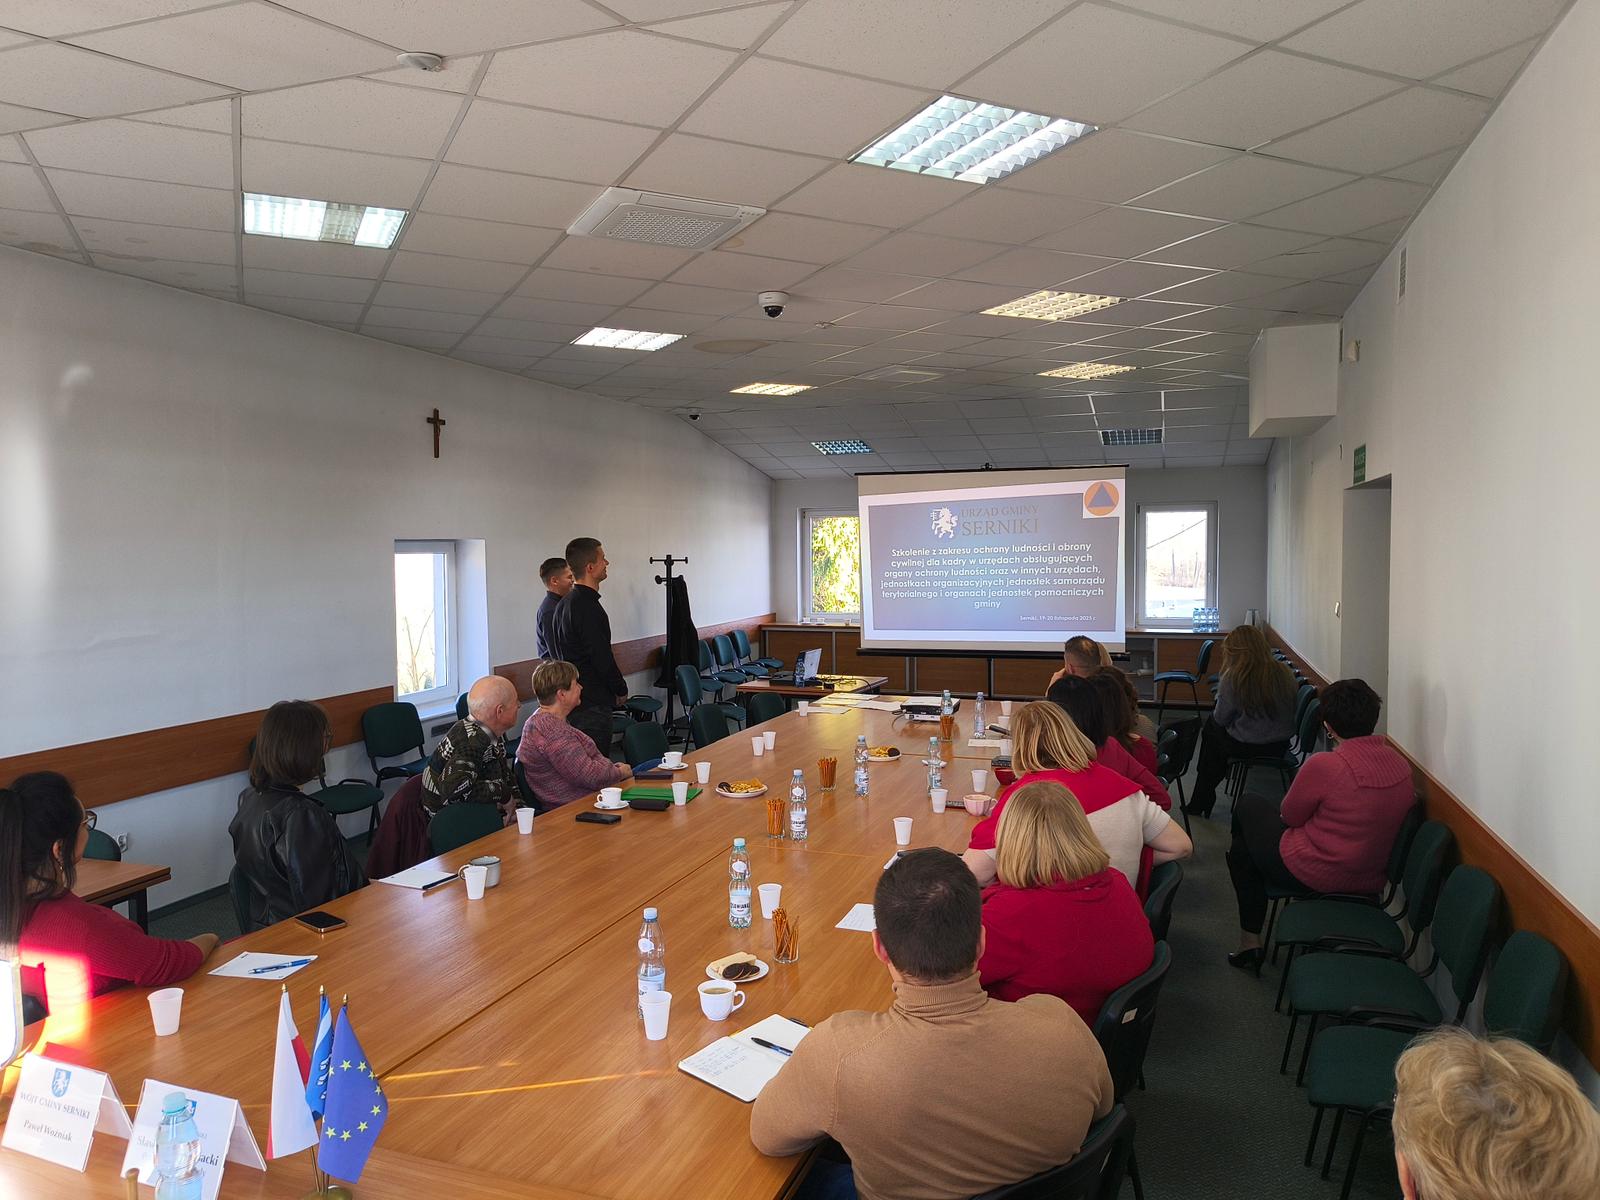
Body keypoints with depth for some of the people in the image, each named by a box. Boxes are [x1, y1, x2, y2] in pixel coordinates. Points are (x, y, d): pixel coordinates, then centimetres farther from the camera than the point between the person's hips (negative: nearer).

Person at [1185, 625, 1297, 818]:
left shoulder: (1233, 677, -17)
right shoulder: (1285, 674, -4)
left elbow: (1221, 718, -8)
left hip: (1245, 748, -5)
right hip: (1279, 748, 5)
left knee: (1209, 730, 25)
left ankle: (1200, 804, 36)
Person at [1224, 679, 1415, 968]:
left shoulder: (1324, 765, -25)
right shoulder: (1401, 764, -6)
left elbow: (1289, 816, -9)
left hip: (1308, 877, -7)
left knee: (1250, 805, 20)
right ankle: (1250, 940, 34)